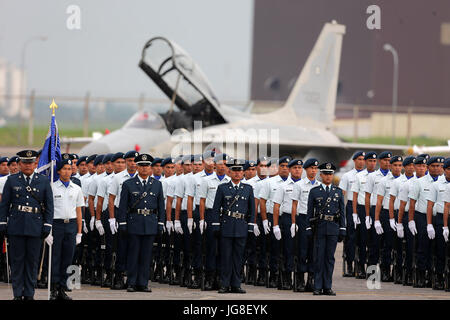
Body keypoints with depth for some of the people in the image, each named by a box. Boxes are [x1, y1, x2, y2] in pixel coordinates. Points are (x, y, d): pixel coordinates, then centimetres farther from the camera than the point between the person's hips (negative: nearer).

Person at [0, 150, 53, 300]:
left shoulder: (43, 181, 7)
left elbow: (49, 206, 7)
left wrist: (47, 226, 0)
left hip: (35, 228, 0)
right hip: (16, 227, 0)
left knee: (32, 261, 3)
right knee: (17, 261, 2)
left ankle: (29, 294, 10)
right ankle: (18, 294, 7)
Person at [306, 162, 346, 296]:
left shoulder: (338, 192, 10)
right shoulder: (314, 192, 5)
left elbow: (342, 212, 9)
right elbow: (310, 212, 4)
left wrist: (342, 230, 3)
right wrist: (308, 229, -3)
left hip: (333, 228, 2)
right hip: (319, 227, -2)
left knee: (330, 258, 3)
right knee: (319, 257, -2)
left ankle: (327, 287, 7)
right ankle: (318, 287, 1)